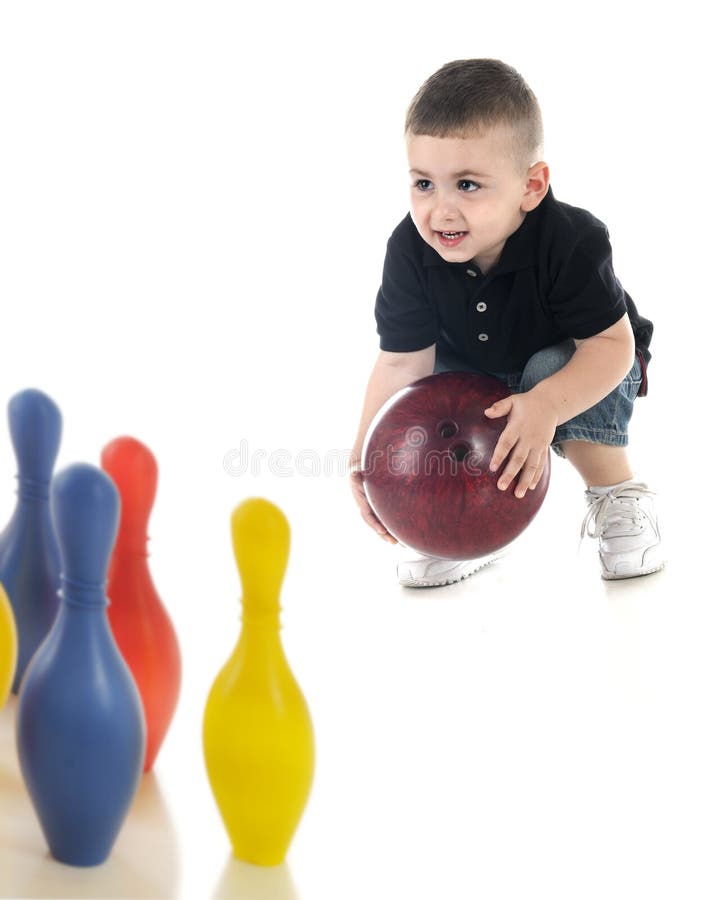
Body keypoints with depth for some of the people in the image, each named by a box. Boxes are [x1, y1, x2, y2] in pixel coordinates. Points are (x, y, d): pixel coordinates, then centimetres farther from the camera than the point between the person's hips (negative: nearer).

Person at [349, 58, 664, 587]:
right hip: (474, 371, 4)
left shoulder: (569, 242, -35)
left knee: (551, 370, -33)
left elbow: (612, 342, -33)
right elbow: (403, 361, -23)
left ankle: (618, 496, -12)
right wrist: (366, 458, -33)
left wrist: (546, 407, -50)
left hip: (581, 366, -3)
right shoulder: (411, 250, -26)